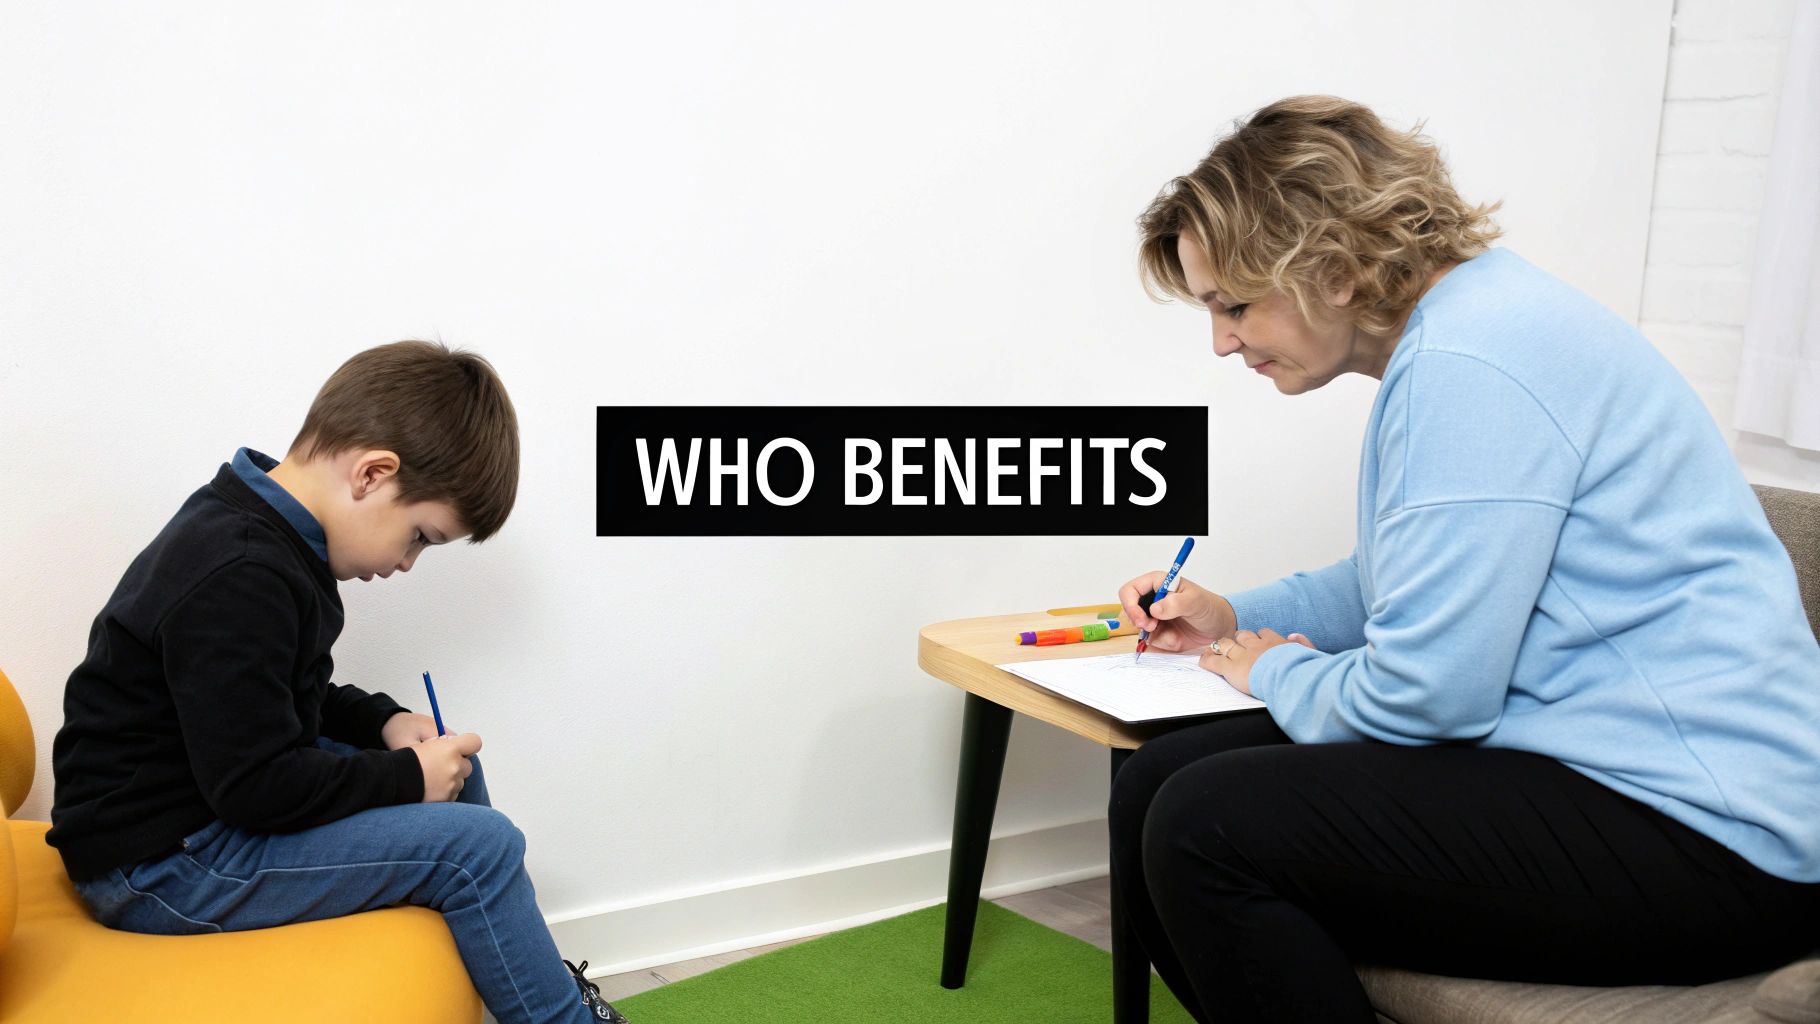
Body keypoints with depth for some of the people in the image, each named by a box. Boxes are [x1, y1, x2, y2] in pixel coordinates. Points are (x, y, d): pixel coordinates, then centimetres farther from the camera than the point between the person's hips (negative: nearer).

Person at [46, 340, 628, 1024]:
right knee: (478, 845, -18)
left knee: (456, 768, 14)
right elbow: (258, 787, -28)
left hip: (214, 793, 11)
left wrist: (384, 722, 3)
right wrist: (408, 776, -16)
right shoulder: (235, 583, -27)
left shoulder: (255, 532, 5)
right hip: (154, 862, -11)